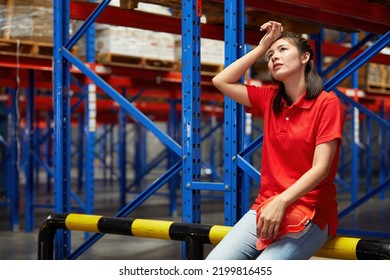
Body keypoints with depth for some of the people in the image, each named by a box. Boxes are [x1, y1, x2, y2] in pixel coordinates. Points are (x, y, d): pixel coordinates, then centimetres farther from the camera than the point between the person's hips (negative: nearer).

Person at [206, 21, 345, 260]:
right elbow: (221, 81, 13)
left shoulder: (327, 103, -5)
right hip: (265, 208, 5)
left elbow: (321, 168, -12)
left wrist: (281, 202, -24)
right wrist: (262, 47, 12)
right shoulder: (270, 99, 13)